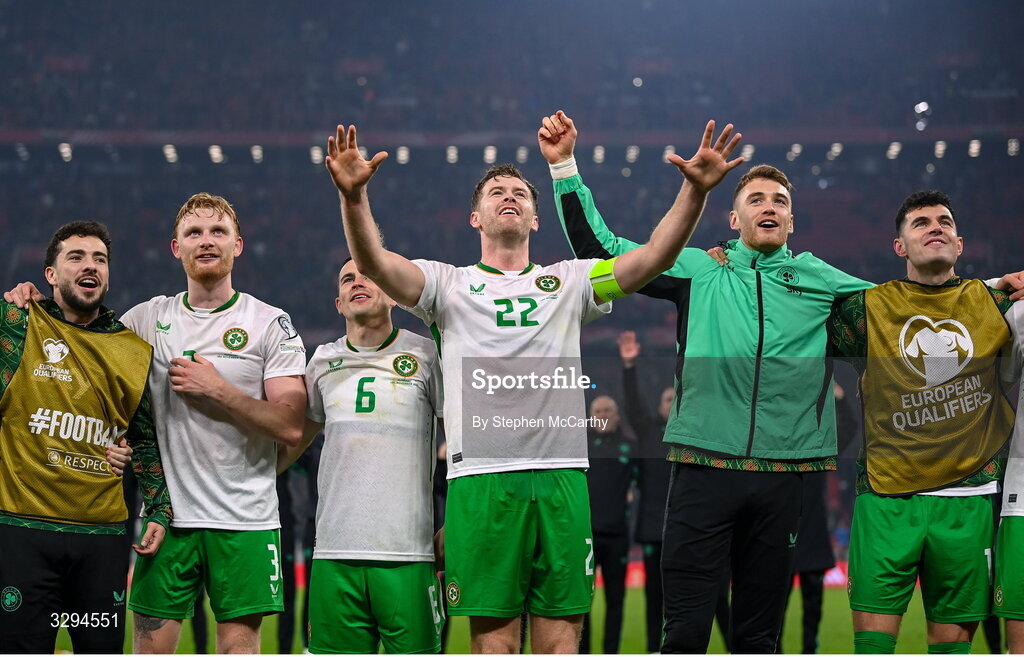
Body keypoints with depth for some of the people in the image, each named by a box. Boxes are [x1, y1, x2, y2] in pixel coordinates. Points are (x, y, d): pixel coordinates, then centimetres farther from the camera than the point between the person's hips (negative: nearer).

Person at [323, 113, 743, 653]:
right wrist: (354, 196, -24)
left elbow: (653, 257, 4)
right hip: (480, 480, -2)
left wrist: (695, 190, -11)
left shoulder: (568, 281, 17)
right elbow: (374, 263, -5)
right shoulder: (449, 284, 12)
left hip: (561, 480, 2)